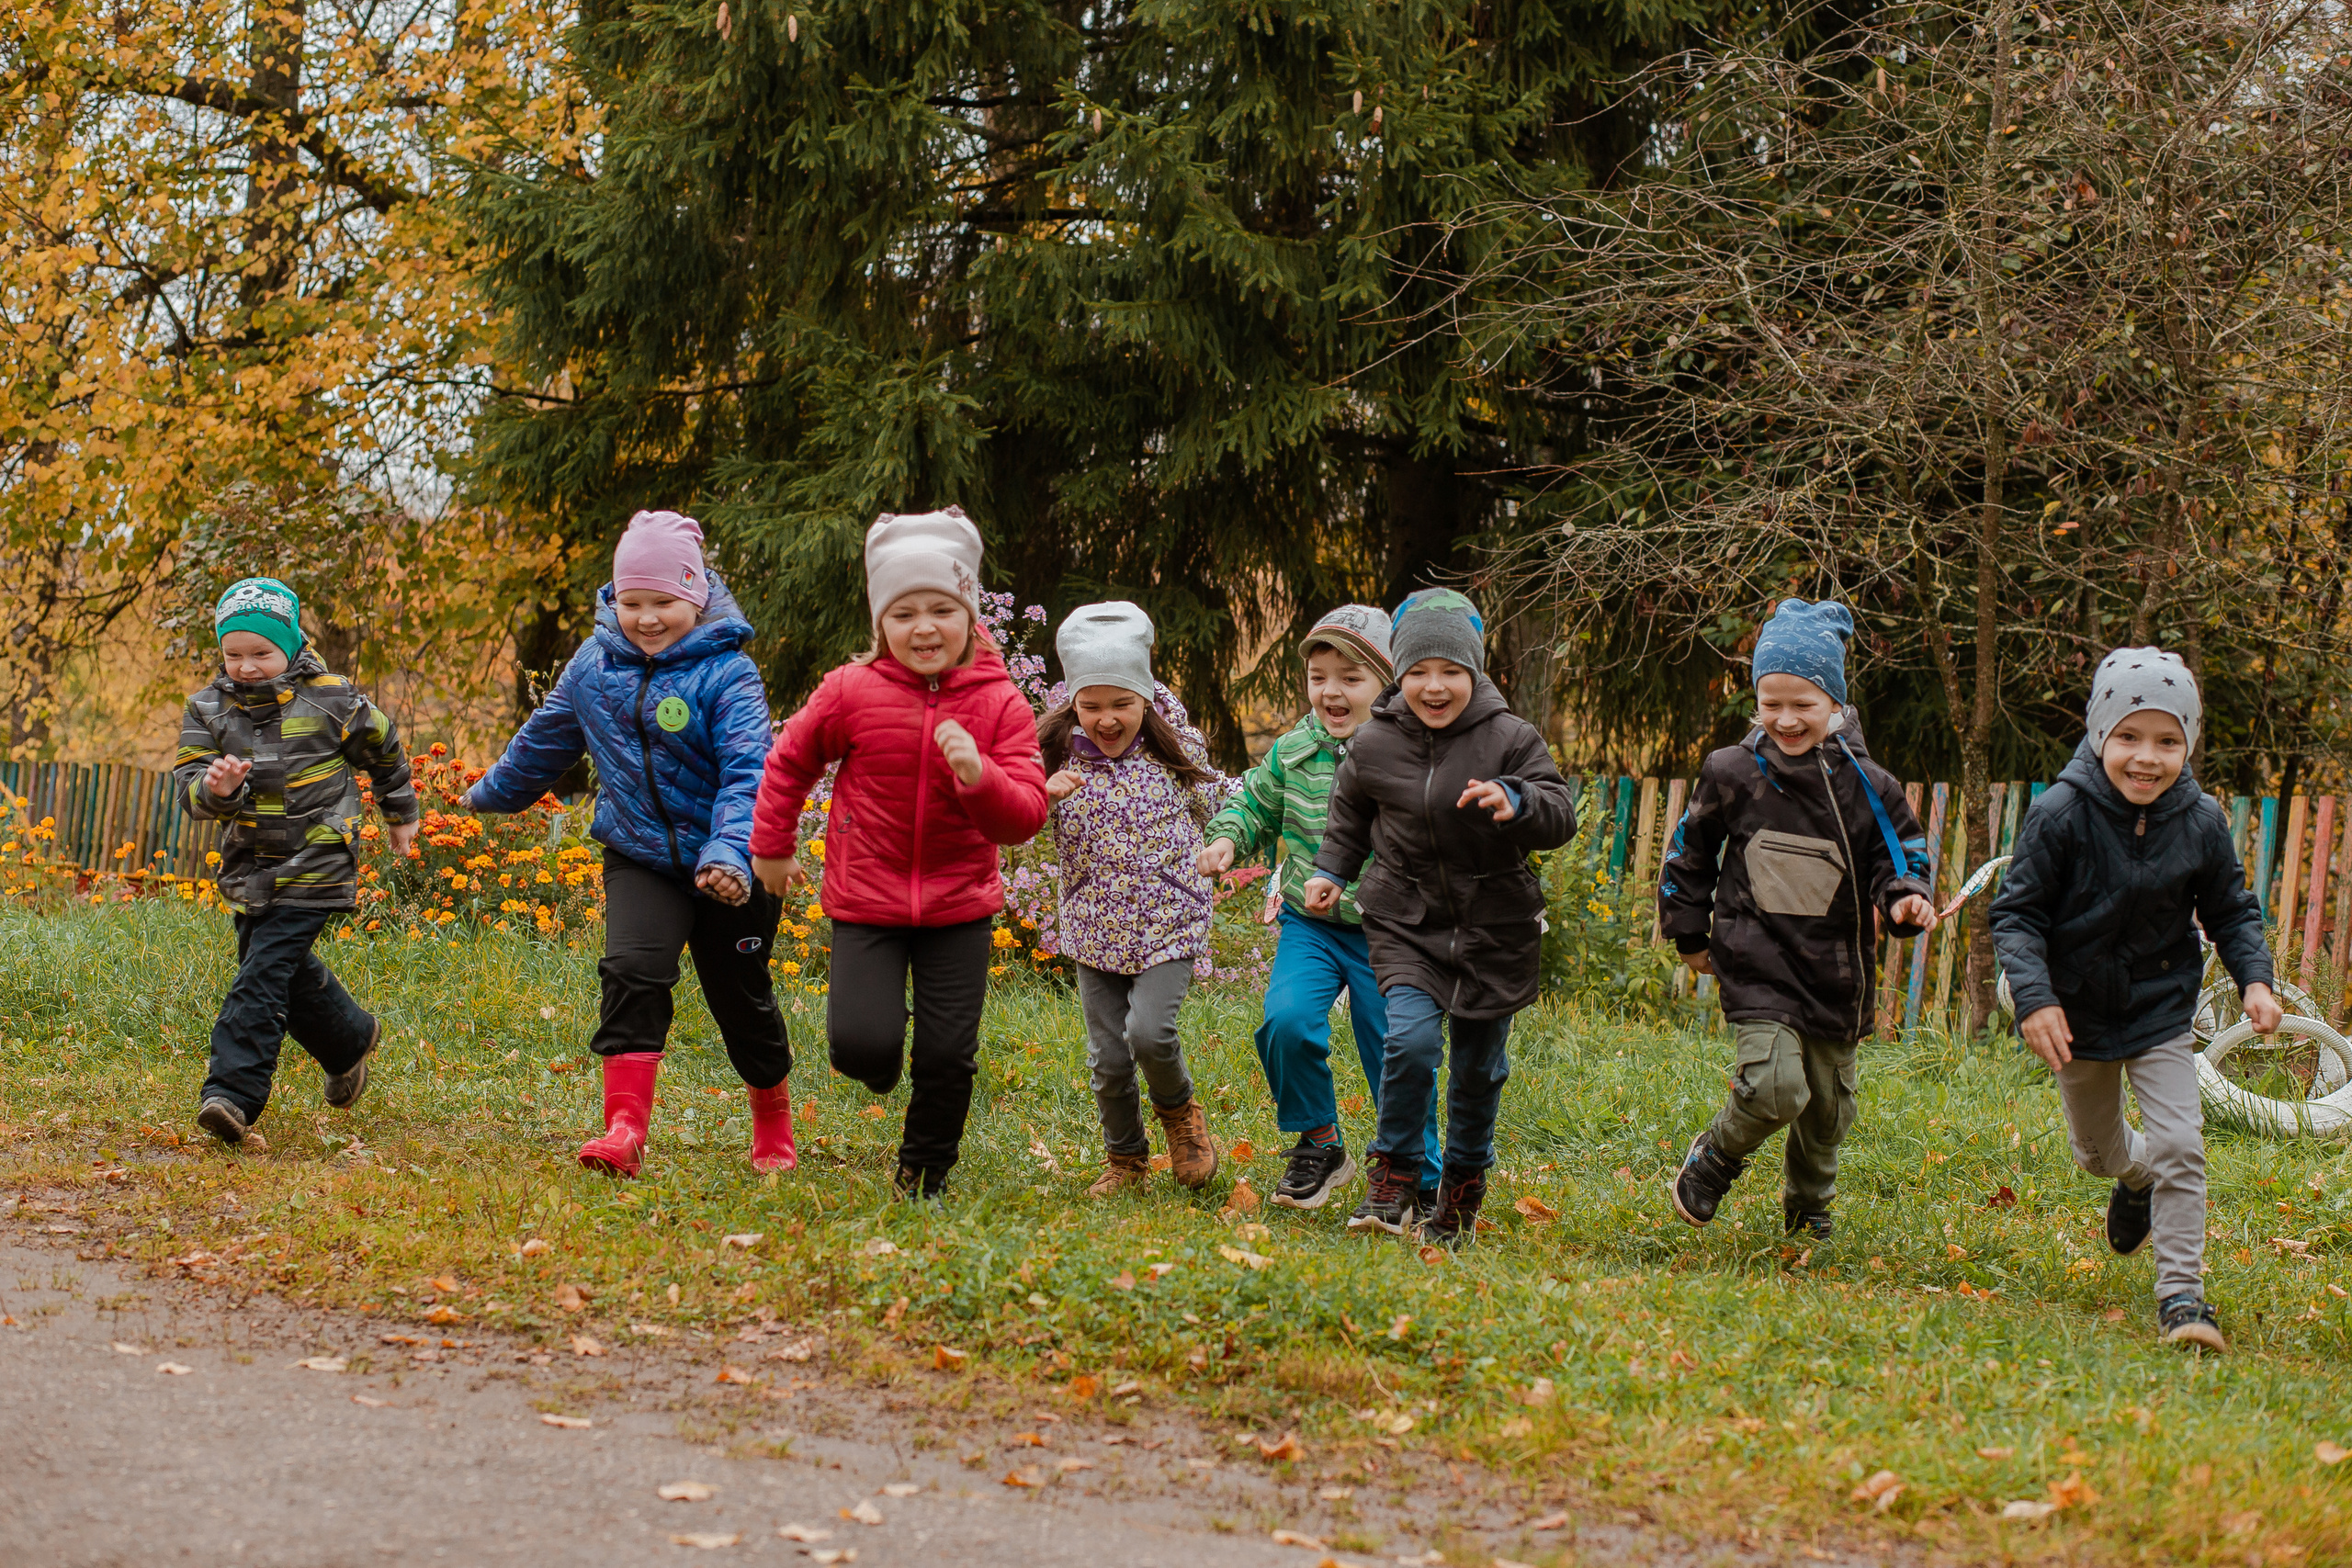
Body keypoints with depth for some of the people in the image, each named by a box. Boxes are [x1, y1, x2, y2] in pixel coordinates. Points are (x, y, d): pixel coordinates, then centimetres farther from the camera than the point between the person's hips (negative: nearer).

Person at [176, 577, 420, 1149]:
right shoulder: (209, 710, 1)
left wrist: (400, 813, 25)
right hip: (251, 868, 5)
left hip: (314, 867, -5)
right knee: (290, 969, 15)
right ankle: (350, 1040, 43)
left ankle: (232, 1094, -23)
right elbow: (189, 780, -5)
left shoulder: (329, 700, -6)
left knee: (263, 973, -16)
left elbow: (383, 748, 12)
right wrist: (215, 789, -30)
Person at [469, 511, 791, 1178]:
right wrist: (494, 791, 33)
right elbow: (547, 736, 19)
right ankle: (624, 1129, -27)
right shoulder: (595, 665, 0)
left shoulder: (726, 673, -16)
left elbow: (747, 771, -25)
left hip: (727, 870, -3)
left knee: (741, 997, 10)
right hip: (639, 855, 3)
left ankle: (773, 1124, 35)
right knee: (632, 968, -21)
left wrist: (730, 852, -41)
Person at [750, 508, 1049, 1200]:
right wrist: (772, 845, 15)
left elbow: (1025, 817, -12)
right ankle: (881, 1064, 26)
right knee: (862, 1043, -13)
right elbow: (790, 760, 9)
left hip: (959, 906, 1)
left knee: (949, 1053, -1)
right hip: (865, 899, -1)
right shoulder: (851, 692, -9)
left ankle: (925, 1173, 25)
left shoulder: (1000, 704, -8)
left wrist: (978, 775, -31)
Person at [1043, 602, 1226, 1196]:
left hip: (1168, 923, -2)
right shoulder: (1058, 753, -4)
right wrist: (1042, 793, -21)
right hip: (1094, 927, 2)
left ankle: (1178, 1109, 12)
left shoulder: (1176, 748, -4)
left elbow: (1212, 807, 15)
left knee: (1148, 1031, -19)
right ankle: (1125, 1158, 28)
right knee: (1108, 1057, 5)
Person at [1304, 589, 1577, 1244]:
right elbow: (1350, 818, 18)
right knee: (1412, 1037, -21)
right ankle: (1394, 1177, -6)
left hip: (1494, 927, 0)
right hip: (1405, 923, 0)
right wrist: (1330, 871, 4)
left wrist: (1514, 801, -33)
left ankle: (1464, 1184, 30)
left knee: (1479, 1064, 9)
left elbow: (1561, 818, -13)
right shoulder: (1375, 745, -1)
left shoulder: (1510, 739, -8)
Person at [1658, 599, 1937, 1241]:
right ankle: (1709, 1164, 8)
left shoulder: (1865, 786, -4)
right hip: (1758, 965, -2)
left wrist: (1905, 899, -19)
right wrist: (1689, 935, 16)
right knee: (1775, 1087, -21)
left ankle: (1808, 1208, 40)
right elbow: (1691, 851, 12)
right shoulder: (1734, 775, -4)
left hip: (1836, 972, 2)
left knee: (1828, 1105, 13)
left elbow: (1899, 858, 5)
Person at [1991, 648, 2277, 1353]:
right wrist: (2034, 998, -26)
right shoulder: (2061, 815, -20)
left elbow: (2231, 911, 3)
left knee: (2179, 1147, -12)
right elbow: (2016, 913, -15)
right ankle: (2136, 1176, 56)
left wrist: (2255, 979, -13)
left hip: (2162, 1010, 0)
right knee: (2097, 1151, 20)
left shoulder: (2201, 823, -12)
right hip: (2080, 1013, 0)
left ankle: (2181, 1293, -4)